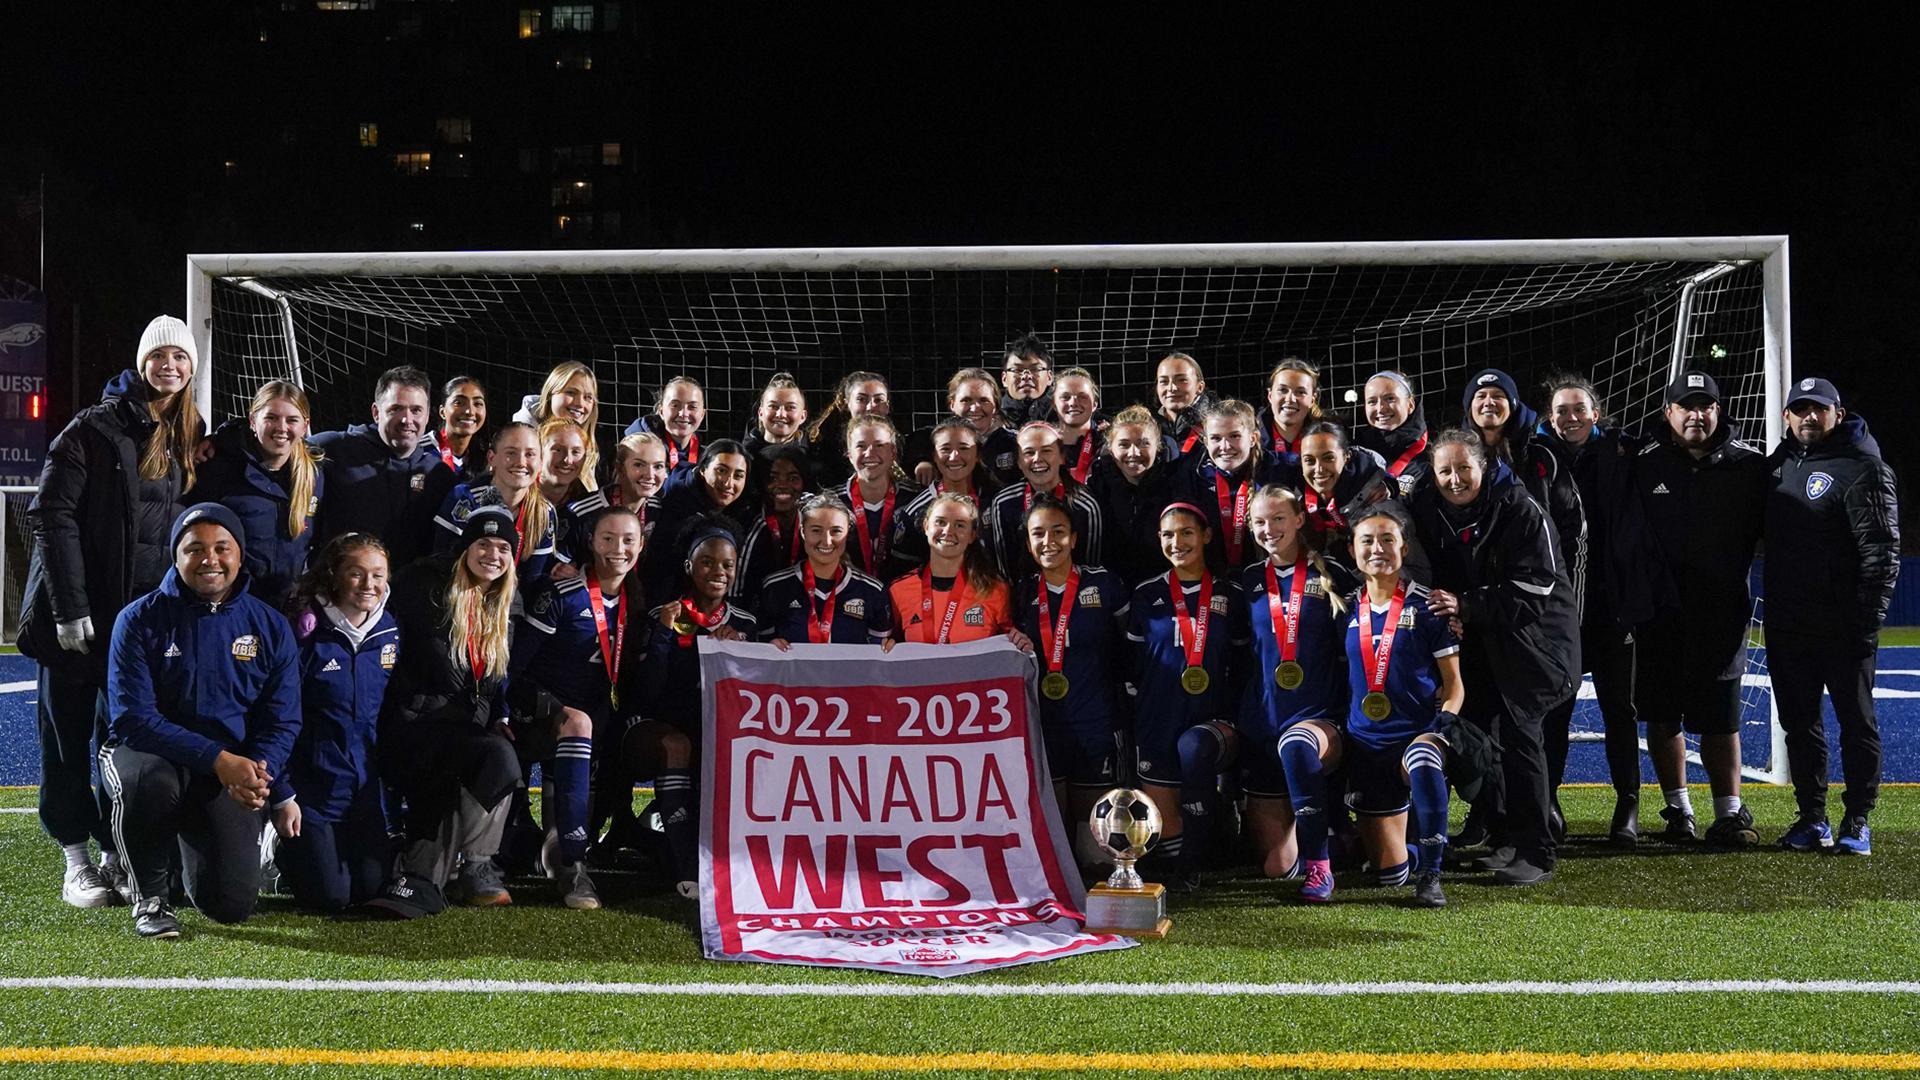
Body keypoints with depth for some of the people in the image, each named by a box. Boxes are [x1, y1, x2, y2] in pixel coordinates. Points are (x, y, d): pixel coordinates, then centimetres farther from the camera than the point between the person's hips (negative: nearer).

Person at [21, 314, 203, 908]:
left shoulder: (188, 440, 10)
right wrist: (69, 607, -17)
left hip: (144, 614, 5)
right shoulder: (94, 429, -8)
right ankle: (77, 862, 9)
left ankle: (116, 855, 13)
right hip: (77, 615, -4)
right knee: (69, 734, 3)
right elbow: (52, 517, -12)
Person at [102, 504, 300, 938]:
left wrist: (257, 773, -21)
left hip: (234, 774, 2)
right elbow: (132, 718, -14)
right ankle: (151, 894, -10)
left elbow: (282, 721, 2)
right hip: (150, 753, -2)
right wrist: (218, 759, -25)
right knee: (150, 781, -40)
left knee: (231, 904, -14)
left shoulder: (270, 627, 4)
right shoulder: (140, 620, -5)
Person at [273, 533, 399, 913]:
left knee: (369, 888, 0)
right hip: (312, 788, -5)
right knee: (328, 896, -8)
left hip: (366, 791, 5)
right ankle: (280, 851, 22)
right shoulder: (307, 634, -13)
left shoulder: (389, 635, 3)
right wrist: (282, 796, -14)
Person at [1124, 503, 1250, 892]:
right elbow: (1131, 666, 10)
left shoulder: (1230, 595, 6)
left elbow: (1241, 666, 10)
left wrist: (1232, 721, 0)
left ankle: (1194, 858, -22)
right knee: (1162, 816, -5)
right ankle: (1184, 875, 22)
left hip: (1213, 721, -2)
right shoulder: (1146, 596, 6)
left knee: (1193, 747, -34)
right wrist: (1131, 723, 3)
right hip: (1158, 724, 2)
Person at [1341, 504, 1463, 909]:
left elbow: (1453, 683, -1)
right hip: (1366, 742, 3)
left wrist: (1444, 724, -18)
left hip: (1419, 732, -3)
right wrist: (1340, 734, 6)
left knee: (1422, 762, -42)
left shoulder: (1426, 606, -3)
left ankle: (1430, 872, -28)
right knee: (1388, 873, 1)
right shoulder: (1348, 610, 7)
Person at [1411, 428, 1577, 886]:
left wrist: (1466, 606, -28)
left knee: (1519, 731, -14)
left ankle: (1534, 852, -10)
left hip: (1530, 637, -5)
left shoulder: (1521, 511, -17)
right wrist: (1444, 613, -10)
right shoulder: (1426, 509, -1)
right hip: (1473, 643, 6)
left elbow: (1532, 592, -21)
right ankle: (1505, 838, 15)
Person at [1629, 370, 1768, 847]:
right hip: (1660, 609, 1)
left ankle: (1729, 812, 8)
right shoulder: (1645, 464, 1)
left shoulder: (1748, 465, 0)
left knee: (1719, 717, 0)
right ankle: (1678, 809, 20)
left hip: (1721, 610, -1)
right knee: (1661, 715, 8)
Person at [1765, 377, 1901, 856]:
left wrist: (1868, 619, -18)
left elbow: (1881, 551, -13)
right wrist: (1771, 609, 9)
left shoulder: (1863, 469, -8)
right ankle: (1812, 818, 19)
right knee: (1799, 722, 11)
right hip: (1786, 625, 7)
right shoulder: (1779, 464, 12)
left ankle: (1857, 822, 7)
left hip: (1842, 625, -7)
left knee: (1857, 721, 1)